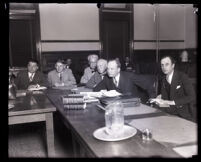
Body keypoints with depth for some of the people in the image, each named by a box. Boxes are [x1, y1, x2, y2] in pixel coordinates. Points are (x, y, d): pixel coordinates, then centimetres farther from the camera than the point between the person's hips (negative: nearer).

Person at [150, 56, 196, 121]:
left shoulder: (182, 76, -14)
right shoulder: (164, 80, 4)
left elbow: (191, 97, -21)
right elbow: (164, 96, 8)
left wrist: (171, 102, -27)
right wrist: (160, 99, -16)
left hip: (183, 115, -5)